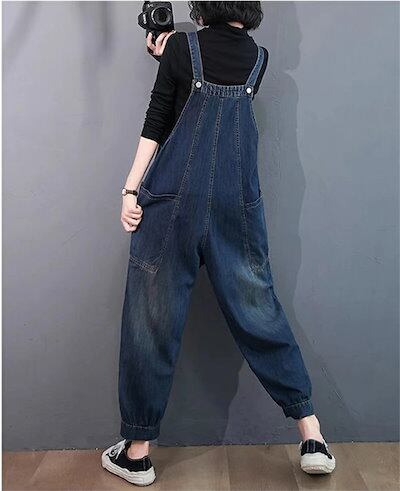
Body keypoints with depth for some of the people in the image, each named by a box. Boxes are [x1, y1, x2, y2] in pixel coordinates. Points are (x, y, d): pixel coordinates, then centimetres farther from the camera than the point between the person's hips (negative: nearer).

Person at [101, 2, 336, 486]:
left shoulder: (181, 48, 5)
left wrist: (130, 190, 0)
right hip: (237, 202, 3)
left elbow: (155, 125, -1)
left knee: (152, 319, 3)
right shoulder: (259, 58, 14)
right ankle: (312, 436, 14)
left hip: (173, 195, -3)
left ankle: (137, 451, 14)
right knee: (257, 309, 10)